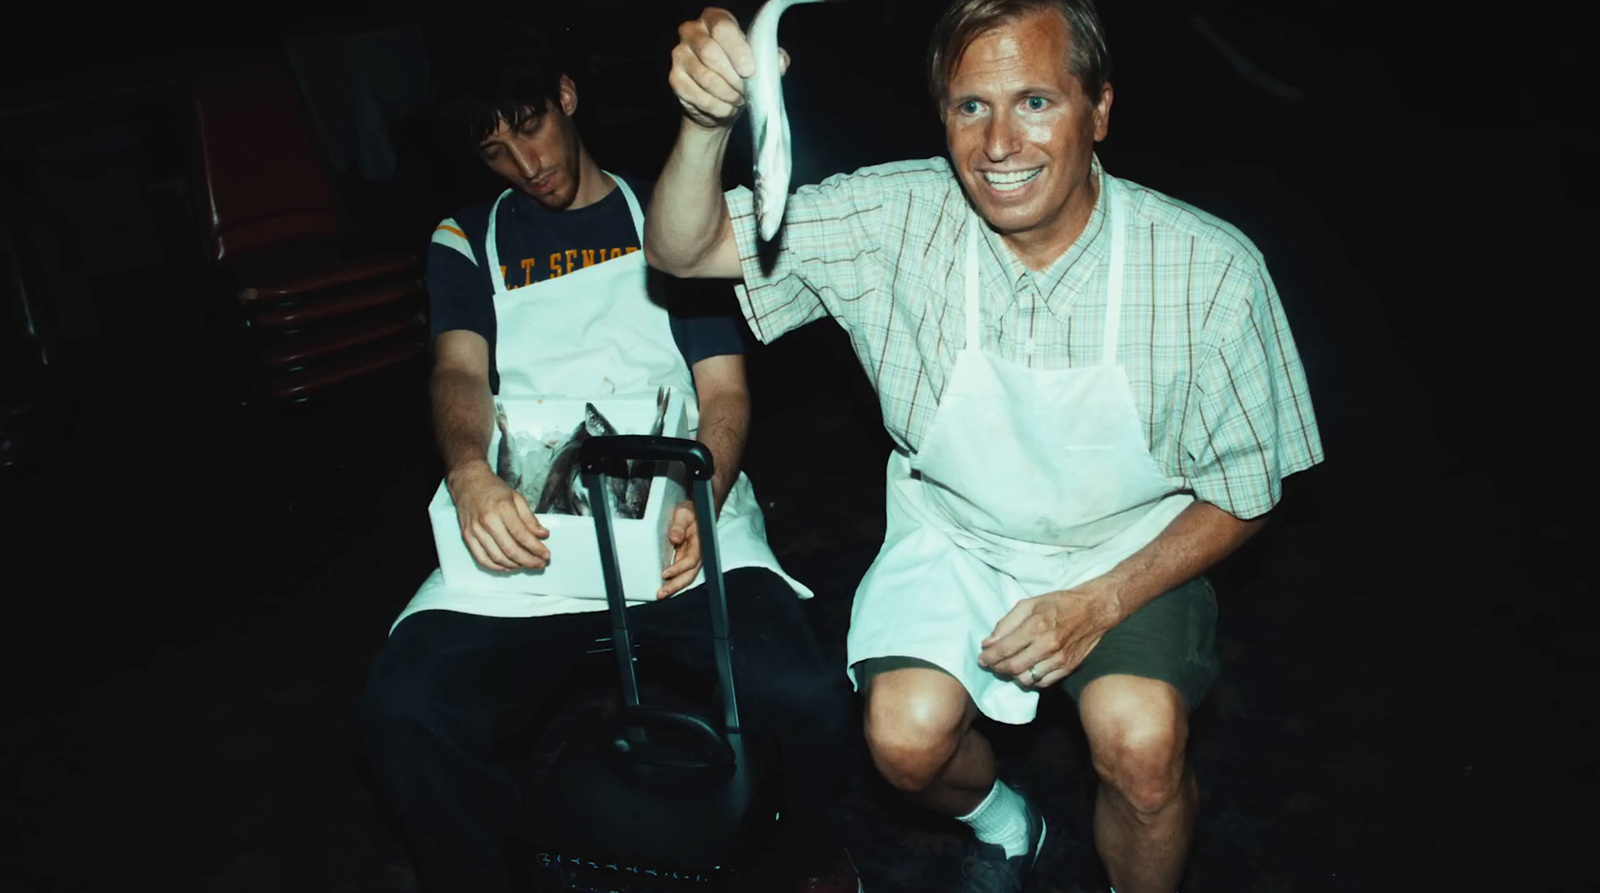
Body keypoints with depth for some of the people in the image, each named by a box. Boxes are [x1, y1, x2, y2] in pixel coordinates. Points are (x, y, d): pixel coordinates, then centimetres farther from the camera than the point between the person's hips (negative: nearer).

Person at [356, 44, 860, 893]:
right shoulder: (468, 242, 20)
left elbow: (724, 389, 8)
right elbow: (458, 370, 2)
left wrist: (699, 504, -15)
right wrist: (470, 474, -24)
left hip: (676, 512, -1)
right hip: (527, 527, 1)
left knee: (804, 696, -27)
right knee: (403, 711, -27)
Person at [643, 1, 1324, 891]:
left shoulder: (1212, 270, -19)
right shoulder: (896, 219, -16)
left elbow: (1245, 493, -7)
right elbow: (685, 250, -19)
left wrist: (1100, 603, -19)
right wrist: (708, 122, -41)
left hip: (1133, 551, -1)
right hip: (955, 535, 2)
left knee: (1142, 746, -27)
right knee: (906, 738, -21)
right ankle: (1000, 821, 18)